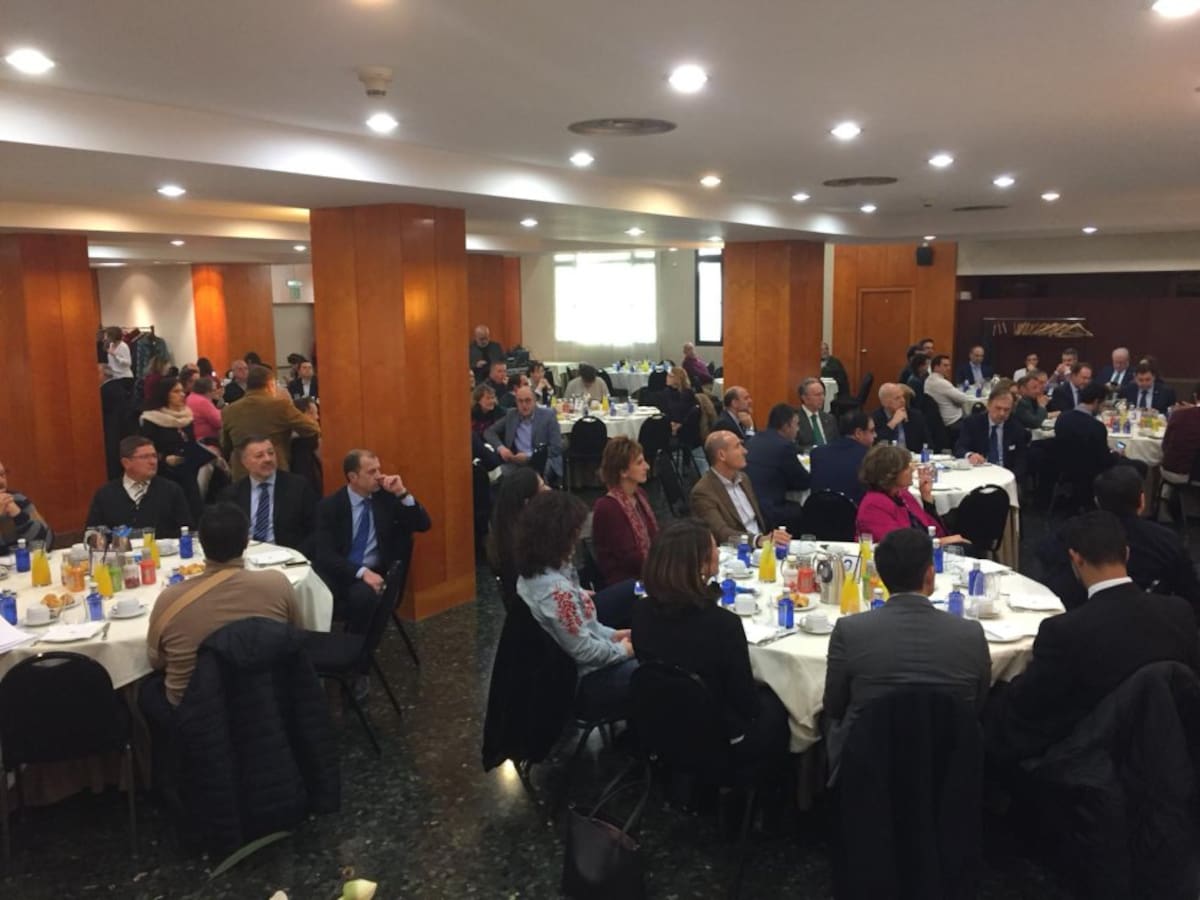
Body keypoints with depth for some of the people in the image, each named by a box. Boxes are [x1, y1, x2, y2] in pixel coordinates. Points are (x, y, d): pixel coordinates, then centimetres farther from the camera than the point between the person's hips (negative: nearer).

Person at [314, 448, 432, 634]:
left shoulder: (386, 497, 3)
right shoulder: (329, 506, -2)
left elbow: (423, 525, -2)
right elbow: (326, 554, -11)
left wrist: (402, 494, -15)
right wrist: (361, 572, -24)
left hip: (374, 571, 1)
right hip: (338, 571, -1)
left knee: (362, 595, -33)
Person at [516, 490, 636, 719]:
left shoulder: (532, 572, -1)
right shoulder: (556, 589, -30)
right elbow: (584, 651, -24)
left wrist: (612, 634, 7)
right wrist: (621, 650, -8)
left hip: (561, 669, 9)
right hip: (582, 681, -9)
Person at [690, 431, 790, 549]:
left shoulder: (742, 478, 12)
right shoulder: (703, 492, -12)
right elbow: (721, 533, -24)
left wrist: (769, 538, 0)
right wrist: (759, 540, -38)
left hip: (762, 547, 7)